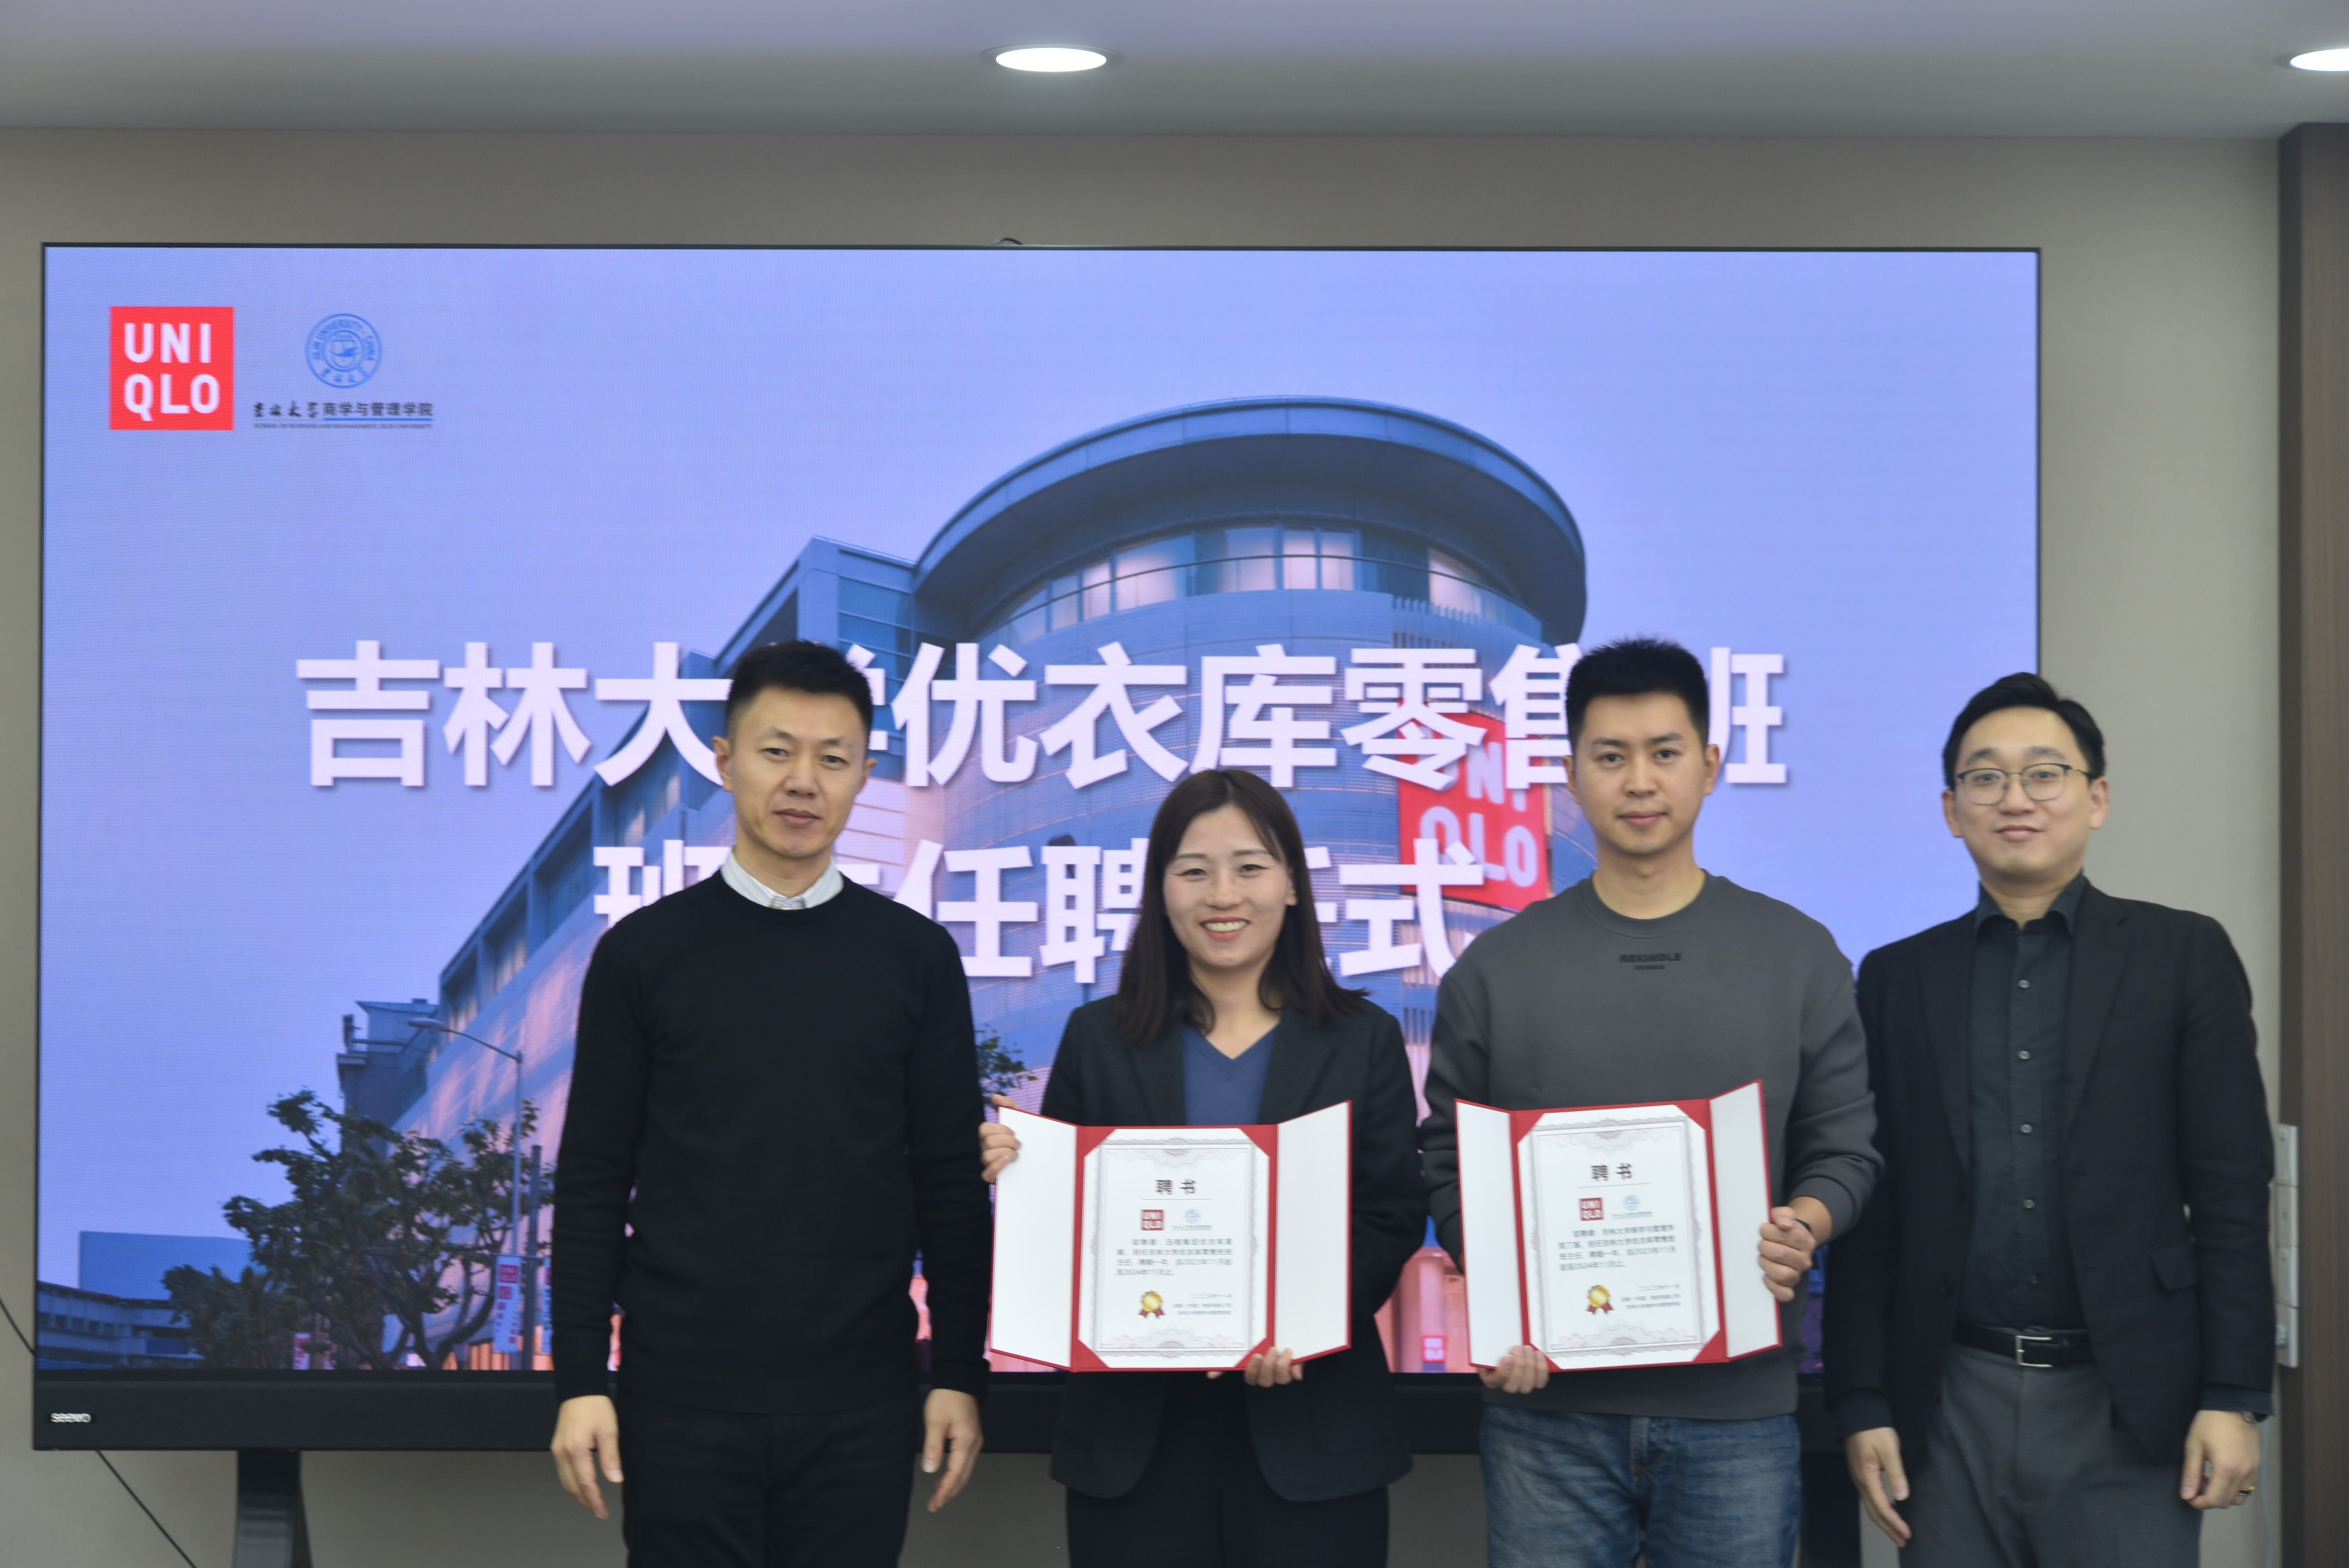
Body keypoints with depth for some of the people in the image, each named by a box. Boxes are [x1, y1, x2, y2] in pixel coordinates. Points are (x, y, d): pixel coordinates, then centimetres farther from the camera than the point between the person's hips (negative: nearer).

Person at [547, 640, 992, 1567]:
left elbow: (951, 1183, 6)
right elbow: (592, 1184, 3)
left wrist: (959, 1374, 1)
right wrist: (580, 1380, -3)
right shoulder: (643, 953, 2)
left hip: (861, 1402, 1)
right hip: (684, 1396, -1)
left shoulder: (915, 957, 5)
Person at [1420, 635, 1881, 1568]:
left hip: (1738, 1405, 0)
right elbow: (1450, 1165, 7)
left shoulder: (1798, 957, 7)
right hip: (1548, 1401, 0)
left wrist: (1802, 1229, -13)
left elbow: (1844, 1149, 8)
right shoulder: (1499, 967, 6)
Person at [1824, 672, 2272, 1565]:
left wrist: (2233, 1397, -7)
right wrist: (1861, 1407, 2)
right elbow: (1872, 1214, 8)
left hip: (2127, 1404, -2)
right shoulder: (1898, 979, 9)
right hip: (1952, 1407, 2)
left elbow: (2232, 1195, 0)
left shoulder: (2183, 956, 4)